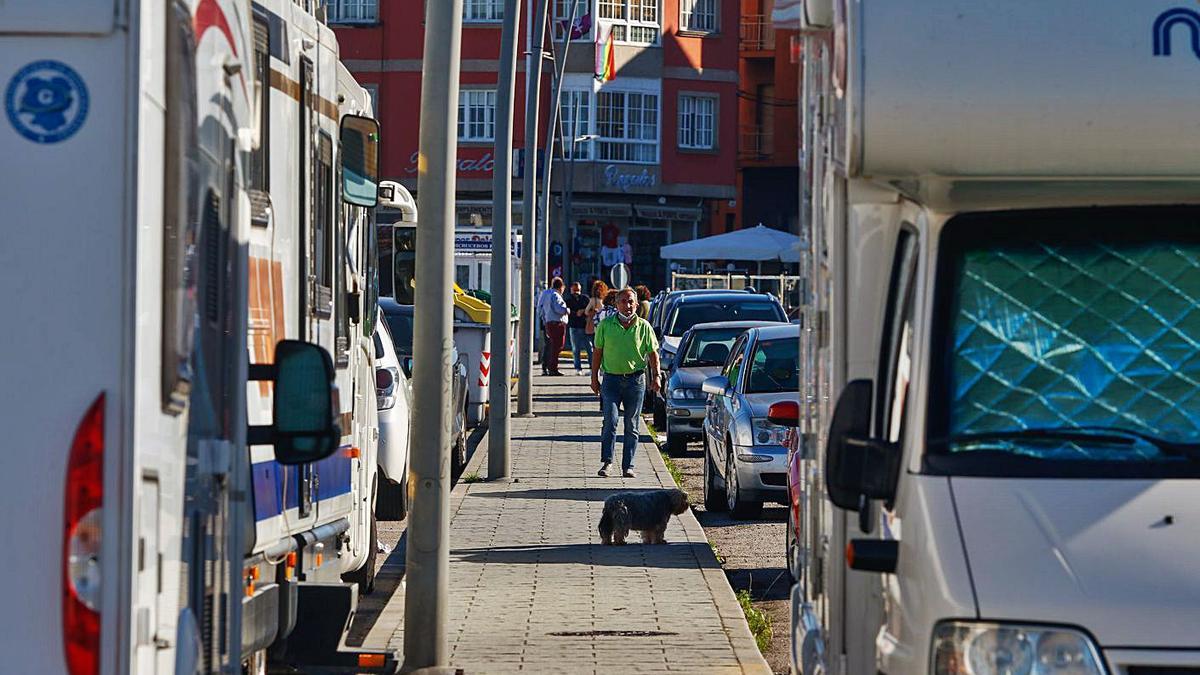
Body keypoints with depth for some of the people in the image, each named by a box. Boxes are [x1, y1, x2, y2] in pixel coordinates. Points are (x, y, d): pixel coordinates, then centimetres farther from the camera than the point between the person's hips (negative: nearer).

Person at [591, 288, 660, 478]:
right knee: (610, 421, -12)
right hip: (611, 378, -1)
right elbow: (597, 352, 8)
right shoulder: (605, 325, 2)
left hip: (636, 379, 1)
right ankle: (606, 461, -7)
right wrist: (594, 378, 5)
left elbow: (652, 353, 8)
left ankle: (628, 466, 7)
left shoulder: (644, 327, 2)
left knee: (632, 426, 4)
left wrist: (656, 376, -3)